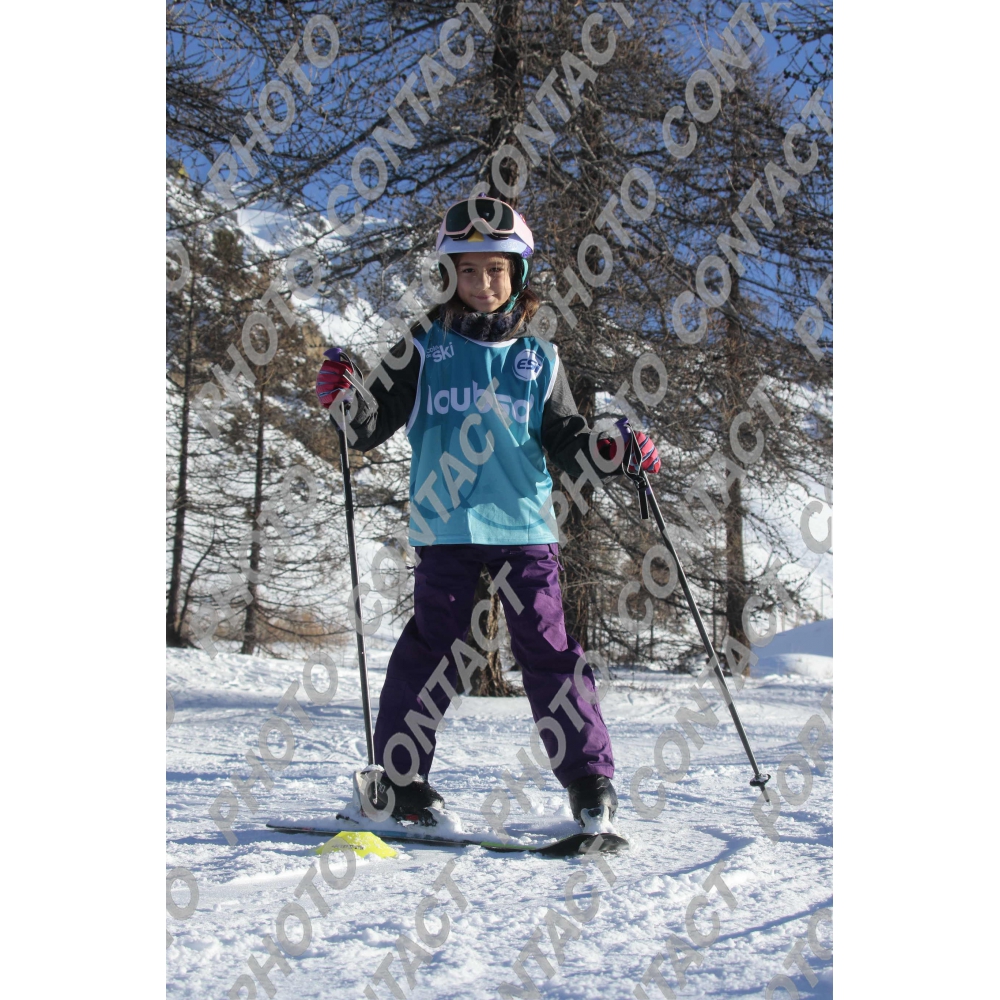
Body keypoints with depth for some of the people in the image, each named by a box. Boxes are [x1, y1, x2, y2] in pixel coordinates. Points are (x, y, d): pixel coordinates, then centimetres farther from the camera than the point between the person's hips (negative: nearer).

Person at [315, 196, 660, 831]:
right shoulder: (425, 350, 8)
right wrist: (344, 400, -13)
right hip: (445, 524, -1)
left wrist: (616, 451, -4)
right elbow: (372, 427, 7)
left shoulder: (539, 360, 12)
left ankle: (590, 778, 7)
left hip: (525, 523, 1)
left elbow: (568, 444, 13)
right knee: (435, 649, 1)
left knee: (548, 648, -2)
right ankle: (398, 776, 14)